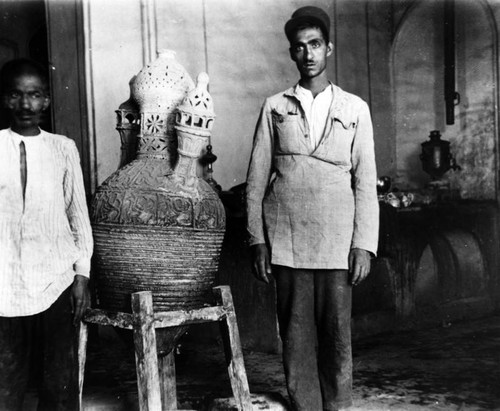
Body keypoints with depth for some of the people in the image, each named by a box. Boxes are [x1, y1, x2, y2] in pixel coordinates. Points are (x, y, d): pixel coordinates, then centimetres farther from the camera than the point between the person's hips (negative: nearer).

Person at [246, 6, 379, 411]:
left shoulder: (355, 108, 10)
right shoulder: (274, 107, 10)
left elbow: (366, 183, 6)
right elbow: (257, 179, 7)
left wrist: (364, 244, -2)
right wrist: (257, 240, 1)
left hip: (337, 241, 0)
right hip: (285, 240, 0)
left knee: (337, 334, 2)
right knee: (296, 335, 4)